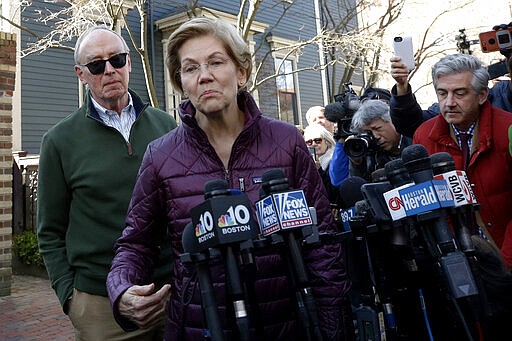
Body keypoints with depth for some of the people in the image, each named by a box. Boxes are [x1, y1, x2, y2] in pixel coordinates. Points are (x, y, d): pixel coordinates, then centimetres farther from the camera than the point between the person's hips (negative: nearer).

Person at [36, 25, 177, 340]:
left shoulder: (166, 125, 4)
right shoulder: (60, 140, -1)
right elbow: (50, 232, 2)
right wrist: (69, 295, -5)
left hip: (175, 289, 2)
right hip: (101, 303, -2)